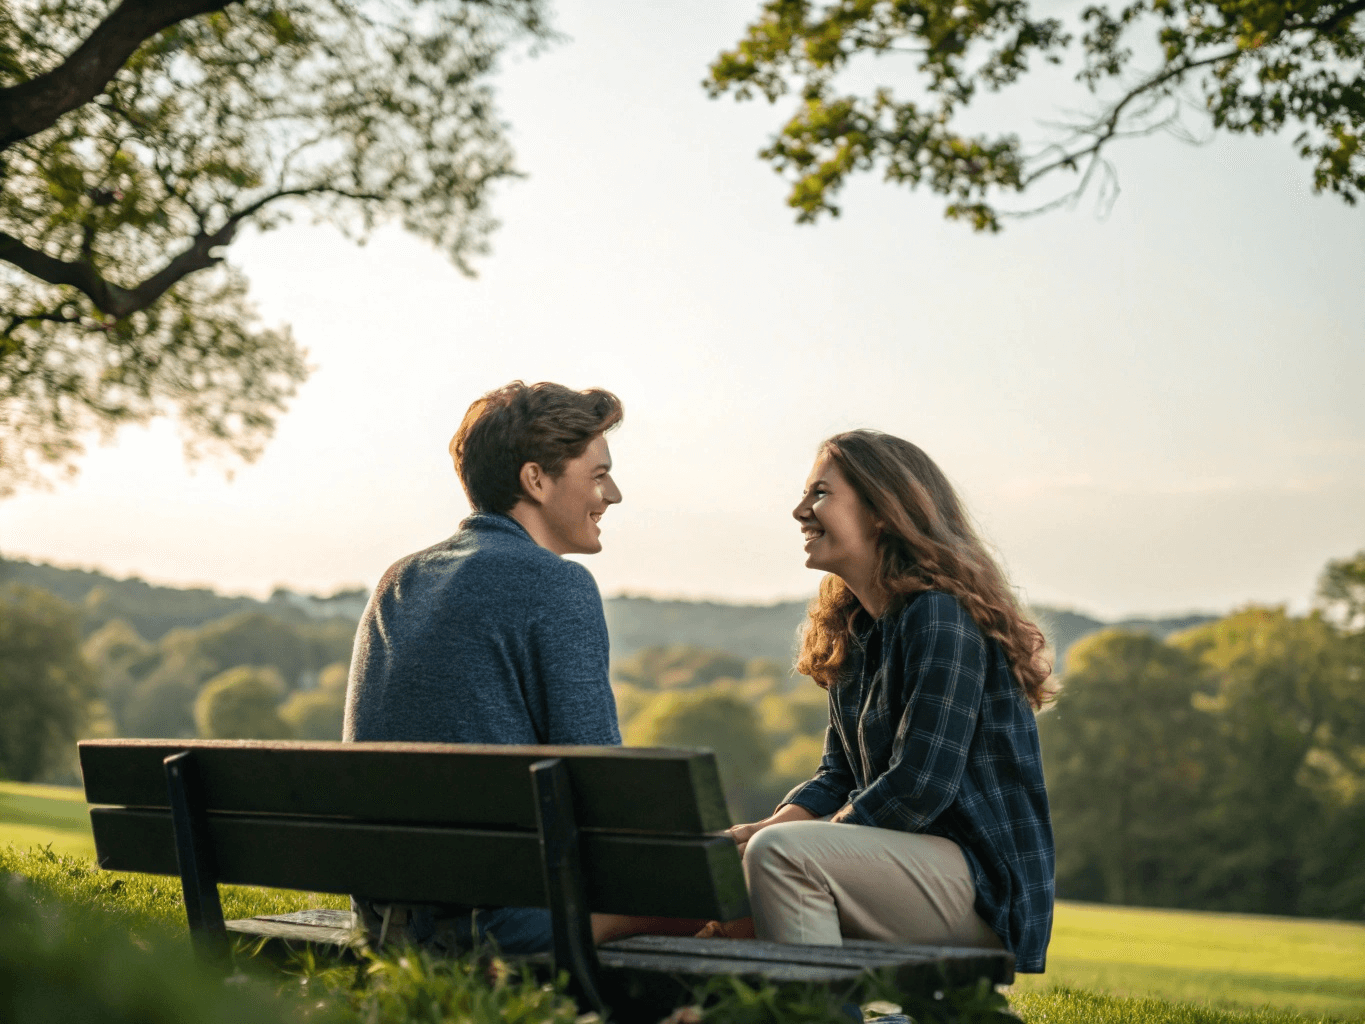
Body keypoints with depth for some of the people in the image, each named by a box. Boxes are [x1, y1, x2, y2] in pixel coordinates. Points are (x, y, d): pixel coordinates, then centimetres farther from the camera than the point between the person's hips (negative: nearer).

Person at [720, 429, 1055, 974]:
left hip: (984, 882, -9)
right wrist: (765, 827, -7)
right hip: (914, 861, 9)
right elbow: (839, 777, 14)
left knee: (778, 854, -27)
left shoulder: (941, 616, -15)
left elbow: (920, 787, -22)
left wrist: (773, 836, -16)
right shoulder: (851, 631, 14)